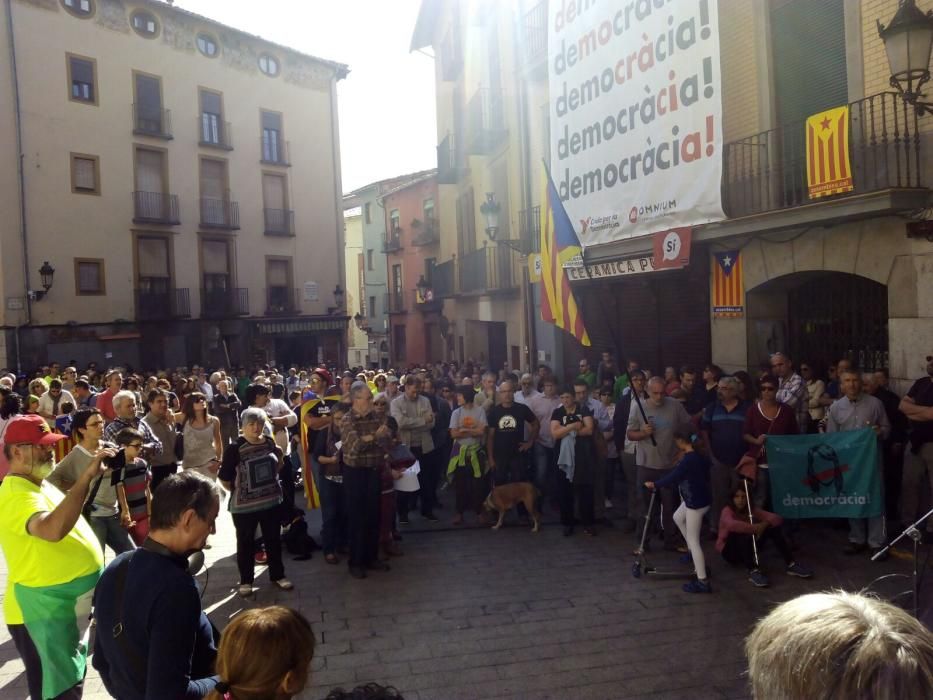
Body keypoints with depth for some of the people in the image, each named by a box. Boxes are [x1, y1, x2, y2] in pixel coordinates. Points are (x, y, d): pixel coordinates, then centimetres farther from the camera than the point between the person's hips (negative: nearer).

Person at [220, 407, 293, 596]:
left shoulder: (269, 442, 1)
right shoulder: (235, 448, -15)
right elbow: (225, 479, -11)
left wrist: (280, 456, 0)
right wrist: (239, 491, -1)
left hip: (271, 501, 5)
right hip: (244, 505, -4)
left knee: (274, 539, 16)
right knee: (245, 543, 11)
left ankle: (278, 575, 32)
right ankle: (246, 581, 27)